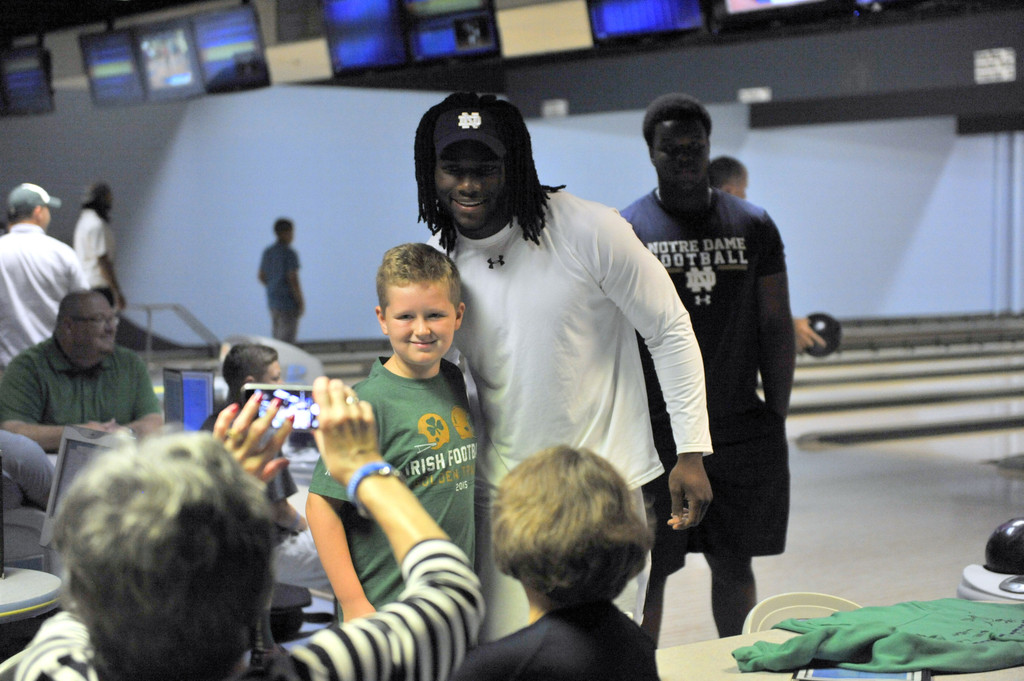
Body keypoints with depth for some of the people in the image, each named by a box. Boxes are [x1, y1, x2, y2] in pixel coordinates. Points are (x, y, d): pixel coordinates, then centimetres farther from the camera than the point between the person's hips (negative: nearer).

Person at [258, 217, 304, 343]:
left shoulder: (267, 252, 7)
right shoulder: (290, 253, -15)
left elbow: (261, 277, 13)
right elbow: (293, 279, -19)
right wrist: (301, 302, -12)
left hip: (273, 300, 7)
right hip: (288, 301, -7)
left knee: (277, 335, 16)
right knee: (287, 337, -2)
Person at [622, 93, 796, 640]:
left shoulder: (754, 227, 5)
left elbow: (776, 326, 7)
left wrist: (777, 421, 4)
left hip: (742, 432, 2)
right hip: (655, 434, -2)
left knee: (734, 567, 12)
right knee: (645, 573, 3)